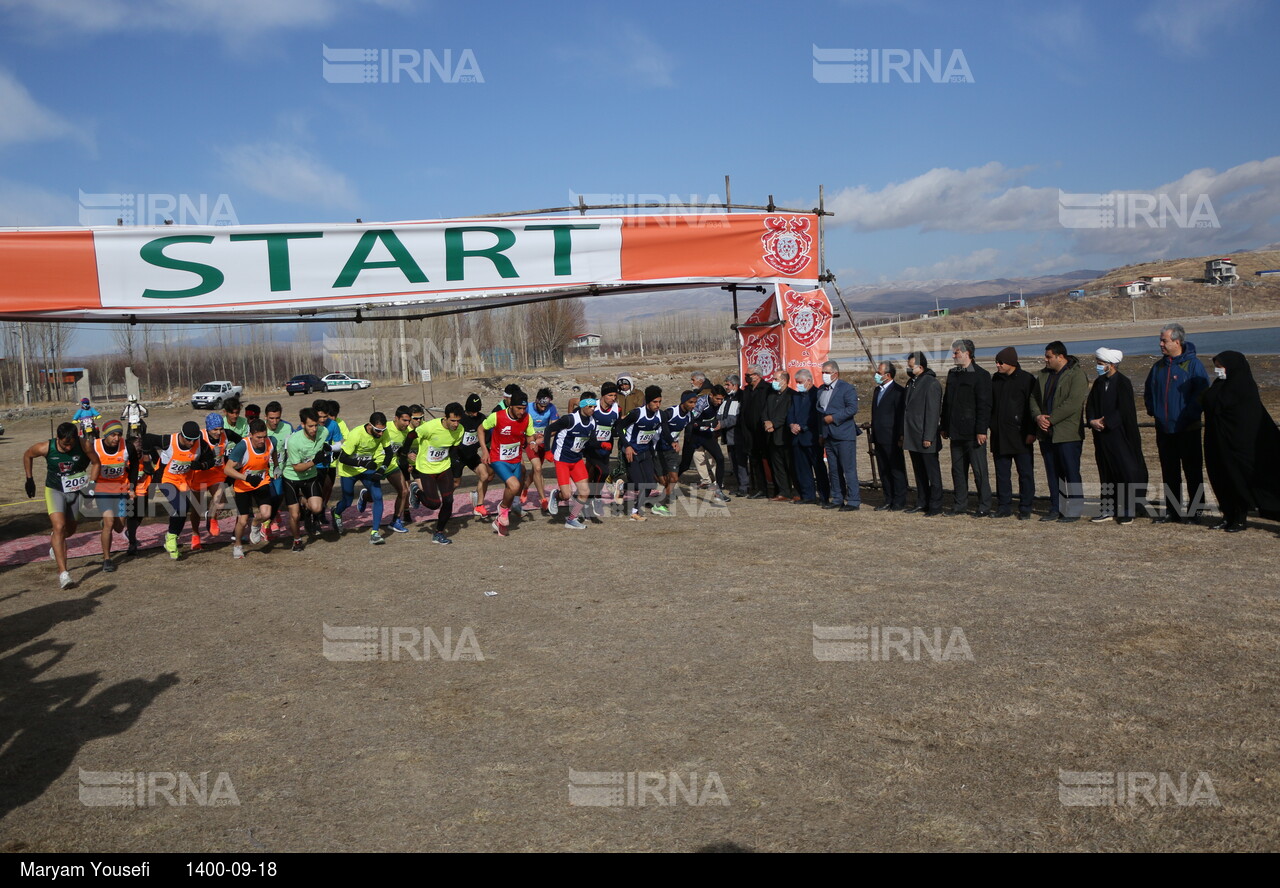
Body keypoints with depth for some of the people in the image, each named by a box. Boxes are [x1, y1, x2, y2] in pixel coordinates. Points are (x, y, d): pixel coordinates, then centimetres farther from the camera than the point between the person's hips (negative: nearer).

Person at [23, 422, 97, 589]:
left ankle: (54, 541, 58)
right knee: (59, 527, -21)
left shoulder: (83, 446, -21)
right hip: (54, 490, -2)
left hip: (77, 491, 2)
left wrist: (91, 484, -13)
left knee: (70, 529, 18)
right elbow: (27, 456, 2)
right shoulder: (45, 448, -20)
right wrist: (29, 479, 3)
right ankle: (63, 573, -24)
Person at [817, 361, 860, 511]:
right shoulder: (821, 390, 16)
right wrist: (821, 434, 16)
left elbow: (852, 408, -17)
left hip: (844, 435, -8)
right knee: (833, 470, 11)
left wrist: (833, 418, -18)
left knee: (849, 469, -8)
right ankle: (837, 500, 19)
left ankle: (854, 501, -5)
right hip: (829, 436, 8)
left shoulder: (847, 389, -7)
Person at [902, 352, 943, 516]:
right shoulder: (911, 383, 15)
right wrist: (903, 434, 16)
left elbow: (933, 412, -16)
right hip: (912, 438, 9)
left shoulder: (931, 384, -12)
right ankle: (921, 503, 22)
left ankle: (935, 506, 1)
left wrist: (928, 437, -19)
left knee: (933, 473, -2)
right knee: (919, 472, 14)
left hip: (925, 438, -9)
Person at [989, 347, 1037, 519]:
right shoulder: (995, 379, 12)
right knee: (1002, 473, 8)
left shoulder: (1026, 379, -5)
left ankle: (1025, 509, 7)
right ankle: (1004, 507, 16)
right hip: (999, 436, 6)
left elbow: (1033, 406, -7)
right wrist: (991, 426, 12)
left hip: (1020, 436, -5)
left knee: (1025, 473, 2)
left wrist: (1031, 432, -11)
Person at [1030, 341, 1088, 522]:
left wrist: (1050, 419, -17)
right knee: (1052, 473, 12)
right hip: (1046, 433, 7)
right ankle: (1056, 509, 20)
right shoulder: (1044, 375, 14)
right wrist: (1038, 416, -3)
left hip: (1068, 434, -7)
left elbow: (1073, 404, -18)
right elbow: (1034, 397, 16)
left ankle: (1074, 511, 3)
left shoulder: (1076, 375, -9)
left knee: (1071, 472, -3)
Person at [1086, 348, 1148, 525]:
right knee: (1106, 473, 11)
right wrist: (1093, 421, -9)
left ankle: (1128, 510, 5)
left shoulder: (1123, 383, -10)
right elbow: (1090, 405, 9)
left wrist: (1105, 422, -16)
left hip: (1119, 435, -7)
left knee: (1126, 470, -2)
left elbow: (1124, 411, -16)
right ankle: (1108, 509, 18)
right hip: (1102, 436, 7)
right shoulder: (1098, 383, 10)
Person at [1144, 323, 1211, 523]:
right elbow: (1148, 392, 24)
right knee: (1169, 473, 10)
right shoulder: (1159, 366, 12)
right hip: (1164, 430, 6)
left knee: (1193, 472, 1)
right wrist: (1152, 409, 10)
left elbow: (1201, 393, -11)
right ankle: (1172, 512, 17)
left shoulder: (1193, 364, -7)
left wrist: (1188, 416, -15)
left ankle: (1194, 511, 8)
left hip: (1188, 430, -6)